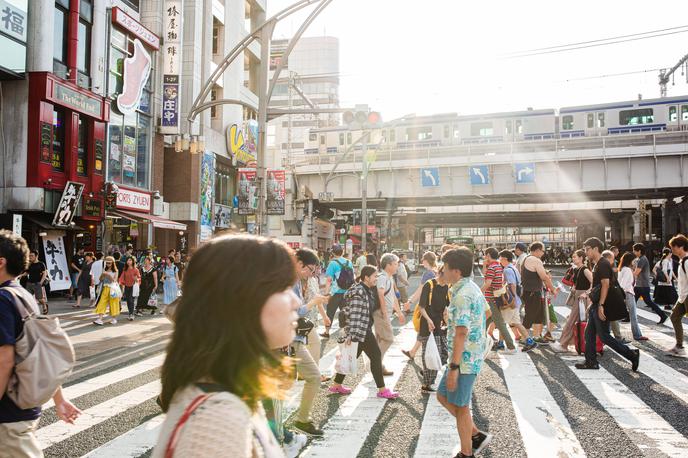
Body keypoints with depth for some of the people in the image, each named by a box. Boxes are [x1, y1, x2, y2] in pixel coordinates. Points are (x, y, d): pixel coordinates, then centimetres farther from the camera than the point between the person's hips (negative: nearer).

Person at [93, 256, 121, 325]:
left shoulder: (115, 271, -1)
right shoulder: (104, 270, 10)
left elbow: (114, 280, -11)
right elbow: (100, 279, 8)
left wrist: (108, 275, -21)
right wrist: (103, 275, -11)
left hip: (113, 288, -3)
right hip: (105, 288, 3)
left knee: (113, 303, 3)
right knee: (102, 303, -6)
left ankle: (114, 318, 15)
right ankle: (100, 319, -12)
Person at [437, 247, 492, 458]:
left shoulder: (462, 296, -23)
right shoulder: (473, 288, 8)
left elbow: (461, 333, -28)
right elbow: (486, 311, 26)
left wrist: (453, 367, -26)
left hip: (464, 359, -10)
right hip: (473, 355, 10)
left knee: (460, 407, 4)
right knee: (443, 396, 19)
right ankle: (476, 435, 24)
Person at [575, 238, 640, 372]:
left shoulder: (603, 264, -15)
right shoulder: (597, 265, 16)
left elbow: (605, 285, -24)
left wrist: (601, 305, -28)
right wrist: (592, 304, 22)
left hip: (601, 307, -10)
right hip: (596, 306, 10)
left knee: (604, 336, -6)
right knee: (589, 333, 11)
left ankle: (632, 355, 1)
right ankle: (591, 361, 16)